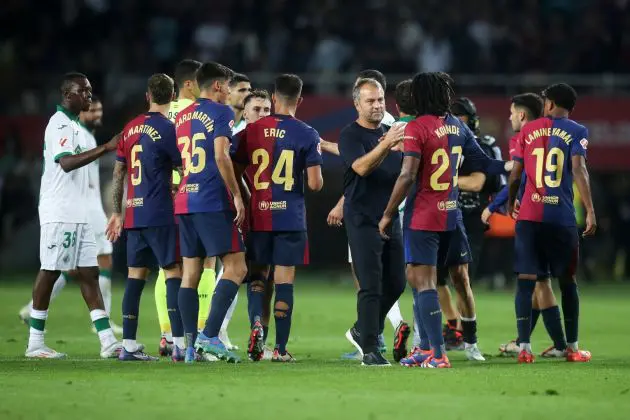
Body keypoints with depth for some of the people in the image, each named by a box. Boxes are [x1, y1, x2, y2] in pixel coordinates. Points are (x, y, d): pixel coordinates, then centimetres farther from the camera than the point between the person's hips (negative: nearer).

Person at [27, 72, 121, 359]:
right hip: (59, 213, -10)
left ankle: (108, 342, 1)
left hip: (78, 215, 10)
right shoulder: (59, 124, -12)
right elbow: (66, 162, -26)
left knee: (89, 274, 4)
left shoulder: (73, 125, 18)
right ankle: (35, 343, 0)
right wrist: (106, 148, -28)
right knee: (50, 272, -5)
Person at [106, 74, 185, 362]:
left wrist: (117, 212, 20)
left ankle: (128, 345, 6)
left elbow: (118, 173, 16)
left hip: (133, 215, 6)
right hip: (161, 214, -6)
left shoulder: (130, 128, 12)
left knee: (136, 275, 8)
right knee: (174, 273, -5)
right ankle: (179, 344, -13)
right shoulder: (166, 129, -9)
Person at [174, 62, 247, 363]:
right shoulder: (220, 112, -5)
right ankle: (210, 335, -17)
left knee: (190, 273, 6)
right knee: (236, 268, -5)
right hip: (213, 202, -8)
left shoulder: (182, 117, 17)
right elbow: (221, 156, -15)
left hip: (185, 200, 8)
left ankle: (190, 344, 3)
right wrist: (236, 195, -12)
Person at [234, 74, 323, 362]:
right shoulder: (307, 134, -5)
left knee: (257, 274, 14)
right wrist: (318, 180, 14)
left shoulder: (251, 131, 2)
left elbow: (236, 175, 4)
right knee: (284, 280, 4)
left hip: (258, 216, 2)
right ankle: (280, 349, 5)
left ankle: (256, 321, -13)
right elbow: (315, 184, -9)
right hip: (291, 217, -2)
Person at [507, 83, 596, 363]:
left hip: (528, 216, 1)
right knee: (567, 282, 10)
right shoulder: (576, 132, 3)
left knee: (526, 280, 0)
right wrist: (590, 211, -13)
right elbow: (578, 170, -10)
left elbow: (515, 174, 10)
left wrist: (510, 203, 28)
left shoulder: (528, 131, 10)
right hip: (561, 217, -1)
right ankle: (572, 348, 14)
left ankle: (524, 347, -9)